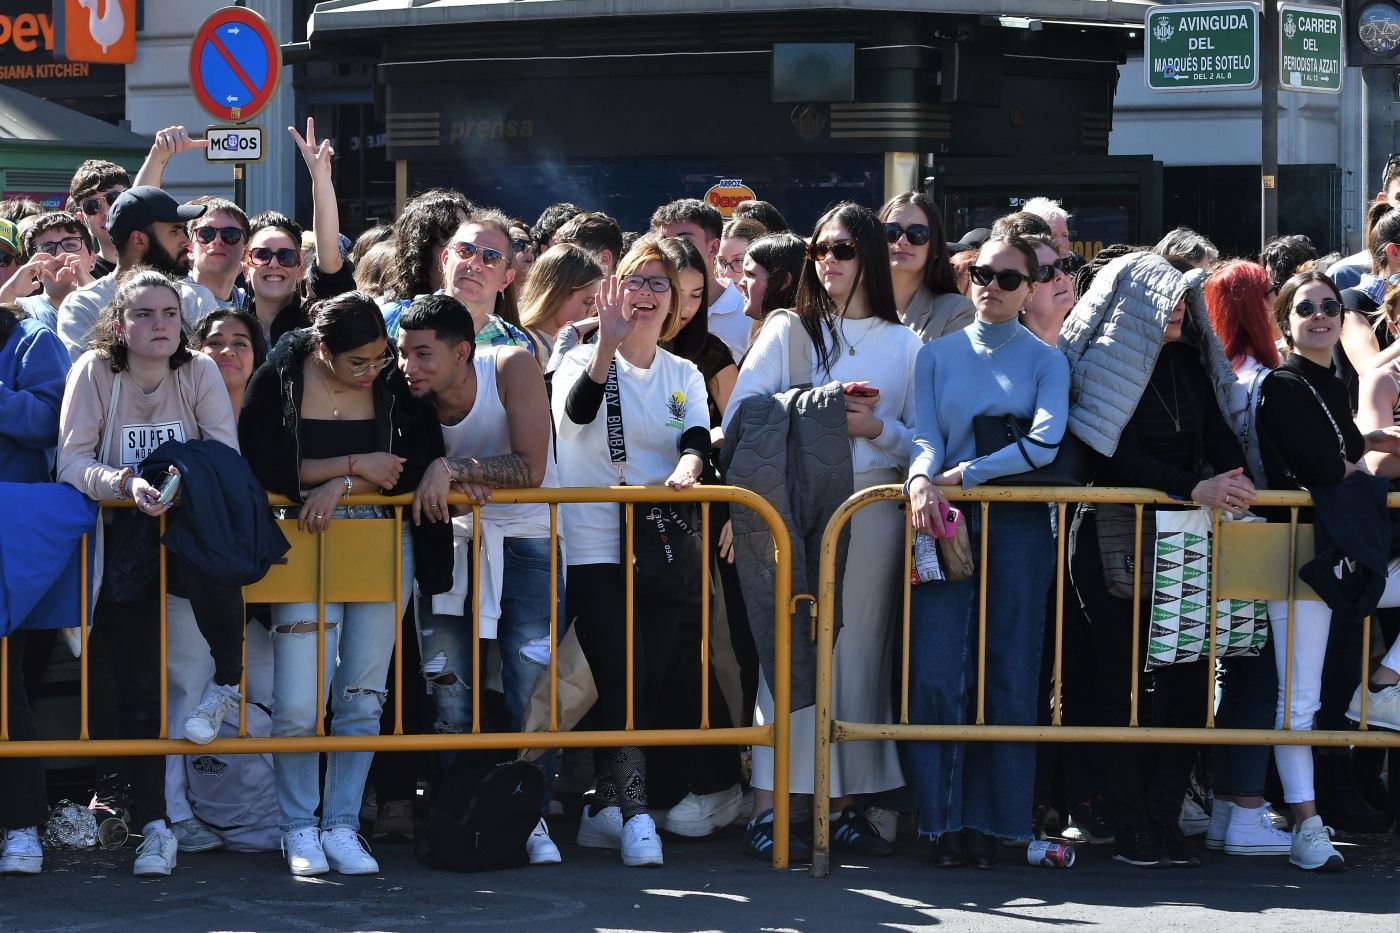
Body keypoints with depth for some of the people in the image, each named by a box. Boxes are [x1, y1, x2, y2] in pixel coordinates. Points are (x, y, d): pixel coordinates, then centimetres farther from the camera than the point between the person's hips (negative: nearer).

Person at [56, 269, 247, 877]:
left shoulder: (200, 372, -2)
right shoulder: (94, 372, -6)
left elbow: (228, 459, -9)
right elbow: (72, 464, -13)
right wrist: (125, 484, -31)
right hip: (125, 536, 0)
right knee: (138, 675, -9)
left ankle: (227, 682, -16)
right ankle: (152, 821, -5)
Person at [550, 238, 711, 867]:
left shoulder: (683, 375, 14)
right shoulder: (584, 361, 1)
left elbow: (697, 437, -2)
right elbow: (575, 411, -21)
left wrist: (688, 466, -25)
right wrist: (608, 344, -35)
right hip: (595, 547, -4)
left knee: (650, 676, 0)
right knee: (620, 674, -14)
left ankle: (605, 807, 11)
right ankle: (633, 809, -12)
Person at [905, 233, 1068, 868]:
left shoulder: (1045, 360, 7)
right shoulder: (937, 356, 13)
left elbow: (1044, 444, -8)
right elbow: (925, 436, 2)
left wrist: (963, 475, -12)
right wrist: (922, 479, -20)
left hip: (1018, 526, -1)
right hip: (946, 526, 1)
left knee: (1010, 676, -1)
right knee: (934, 676, -8)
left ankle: (990, 822, 6)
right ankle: (942, 820, 0)